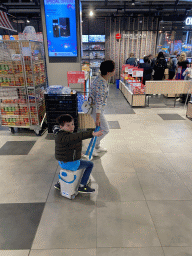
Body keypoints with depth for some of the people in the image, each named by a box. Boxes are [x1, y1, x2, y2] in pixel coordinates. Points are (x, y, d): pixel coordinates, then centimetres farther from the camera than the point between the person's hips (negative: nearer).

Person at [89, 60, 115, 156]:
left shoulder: (100, 77, 1)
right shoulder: (102, 85, -30)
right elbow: (98, 102, -30)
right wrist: (97, 118, -27)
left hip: (98, 107, 10)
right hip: (96, 109, -10)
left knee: (101, 128, 21)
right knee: (105, 129, 1)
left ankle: (97, 146, 36)